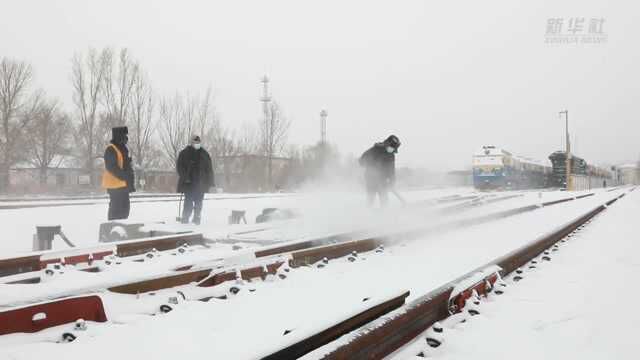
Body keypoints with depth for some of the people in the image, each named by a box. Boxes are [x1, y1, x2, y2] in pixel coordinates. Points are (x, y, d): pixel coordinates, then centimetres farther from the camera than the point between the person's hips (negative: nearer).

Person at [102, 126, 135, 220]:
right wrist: (125, 177, -21)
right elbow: (111, 167, -20)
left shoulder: (122, 149, 19)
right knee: (116, 207, -9)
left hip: (123, 184, 10)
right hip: (115, 184, -10)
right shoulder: (111, 149, -11)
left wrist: (130, 182, 18)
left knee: (124, 207, 12)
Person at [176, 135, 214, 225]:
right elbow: (179, 166, -1)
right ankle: (185, 220, -2)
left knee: (199, 203, 4)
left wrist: (211, 182, 9)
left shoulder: (204, 154, 11)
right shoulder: (184, 153, 1)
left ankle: (197, 219, 13)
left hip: (201, 183, 3)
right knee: (189, 202, -9)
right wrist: (185, 177, -13)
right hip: (189, 183, -3)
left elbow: (209, 168, 14)